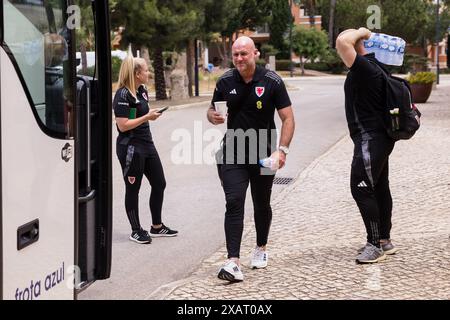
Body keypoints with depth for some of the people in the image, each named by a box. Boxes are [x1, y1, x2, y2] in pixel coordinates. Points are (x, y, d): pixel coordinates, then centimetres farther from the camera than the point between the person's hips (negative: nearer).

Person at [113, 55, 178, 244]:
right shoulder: (123, 95, -16)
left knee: (159, 184, 12)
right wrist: (147, 117, -18)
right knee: (133, 189, 3)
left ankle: (157, 227, 24)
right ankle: (136, 231, 14)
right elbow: (123, 125, -21)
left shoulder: (142, 91, 11)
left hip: (146, 144, 9)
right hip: (130, 148, -9)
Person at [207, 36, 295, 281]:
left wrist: (282, 150, -19)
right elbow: (211, 111, 13)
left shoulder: (272, 82, -8)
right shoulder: (225, 82, 0)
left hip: (263, 155, 0)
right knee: (233, 203, -13)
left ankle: (261, 249, 39)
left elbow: (288, 118, -7)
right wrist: (213, 116, -13)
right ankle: (233, 262, -19)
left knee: (261, 204, 15)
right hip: (233, 153, 1)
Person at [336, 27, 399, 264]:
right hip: (379, 138, 11)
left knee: (361, 189, -9)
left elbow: (342, 42, -30)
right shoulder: (374, 66, 12)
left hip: (370, 139, -11)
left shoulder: (364, 67, -19)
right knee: (379, 188, 15)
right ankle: (384, 241, 24)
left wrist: (361, 32, -14)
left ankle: (375, 245, -5)